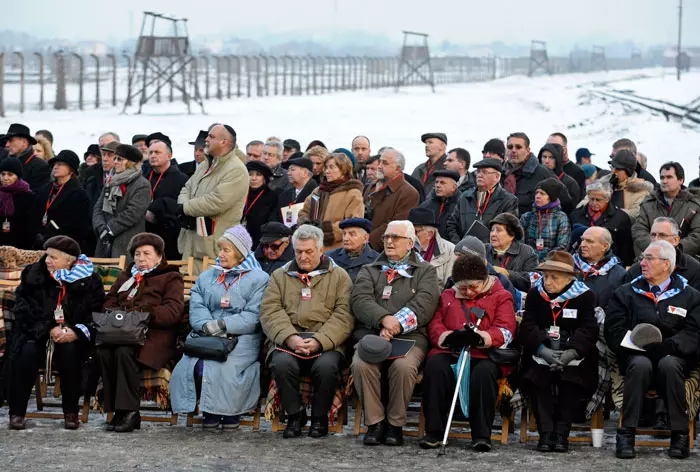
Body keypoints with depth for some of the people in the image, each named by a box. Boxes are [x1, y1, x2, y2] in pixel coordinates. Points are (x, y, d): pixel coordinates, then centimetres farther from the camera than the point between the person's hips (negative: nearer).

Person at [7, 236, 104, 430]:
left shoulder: (89, 281, 1)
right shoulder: (33, 274, 4)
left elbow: (96, 314, -3)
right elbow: (25, 309, -4)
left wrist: (76, 332, -21)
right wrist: (48, 329, -18)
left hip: (71, 336, -1)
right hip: (36, 332, 1)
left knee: (69, 351, -32)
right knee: (28, 351, -30)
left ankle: (71, 412, -18)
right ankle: (17, 412, -19)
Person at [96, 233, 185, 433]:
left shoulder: (170, 278, 14)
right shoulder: (125, 277, 32)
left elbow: (173, 311, -2)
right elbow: (109, 302, 25)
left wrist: (145, 314, -16)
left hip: (153, 336, -4)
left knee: (125, 351, -36)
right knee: (103, 351, -30)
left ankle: (129, 412, -32)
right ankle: (117, 411, -27)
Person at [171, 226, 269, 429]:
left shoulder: (259, 279, 7)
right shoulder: (207, 277, 23)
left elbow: (254, 316, -5)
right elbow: (196, 307, 9)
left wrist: (223, 325, -15)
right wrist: (207, 326, -12)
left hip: (242, 337, -4)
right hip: (206, 336, 4)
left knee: (222, 366, -32)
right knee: (192, 364, -26)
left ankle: (231, 411, -10)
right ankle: (209, 411, -10)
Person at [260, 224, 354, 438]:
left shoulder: (339, 276, 14)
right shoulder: (280, 276, 20)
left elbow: (344, 316, 1)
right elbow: (269, 311, 6)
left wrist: (320, 341, -15)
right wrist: (289, 337, -13)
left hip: (326, 343, -1)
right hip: (288, 342, 1)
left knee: (327, 365, -33)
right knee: (282, 363, -32)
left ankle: (320, 417, -7)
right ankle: (295, 414, -8)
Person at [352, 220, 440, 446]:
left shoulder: (425, 271, 18)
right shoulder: (369, 271, 23)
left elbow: (424, 305, -1)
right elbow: (361, 300, 3)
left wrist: (396, 324, -15)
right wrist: (384, 319, -18)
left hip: (410, 336, -2)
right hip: (371, 333, 2)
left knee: (404, 366, -35)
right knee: (361, 364, -32)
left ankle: (395, 424, -17)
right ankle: (375, 423, -18)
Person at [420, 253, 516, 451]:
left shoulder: (500, 296, 13)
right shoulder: (448, 296, 24)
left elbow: (506, 331, 0)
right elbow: (435, 325, 14)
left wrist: (480, 337, -19)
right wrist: (448, 337, -10)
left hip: (485, 355, -2)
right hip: (451, 353, 2)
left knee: (484, 373, -38)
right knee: (434, 366, -32)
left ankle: (482, 435, -31)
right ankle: (434, 432, -27)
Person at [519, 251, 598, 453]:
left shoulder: (584, 295, 1)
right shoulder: (535, 294, 7)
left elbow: (589, 330, -9)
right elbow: (527, 327, -3)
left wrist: (571, 353, -27)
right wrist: (544, 351, -22)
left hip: (574, 355, -1)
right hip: (541, 353, 1)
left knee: (572, 378, -31)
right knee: (535, 376, -29)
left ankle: (561, 433, -25)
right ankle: (545, 432, -28)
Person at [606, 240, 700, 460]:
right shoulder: (625, 293, 15)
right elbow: (614, 331, 3)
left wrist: (666, 346, -19)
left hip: (673, 357, 0)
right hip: (637, 356, 0)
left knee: (669, 364, -36)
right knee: (640, 364, -35)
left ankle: (679, 434, -30)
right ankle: (626, 433, -35)